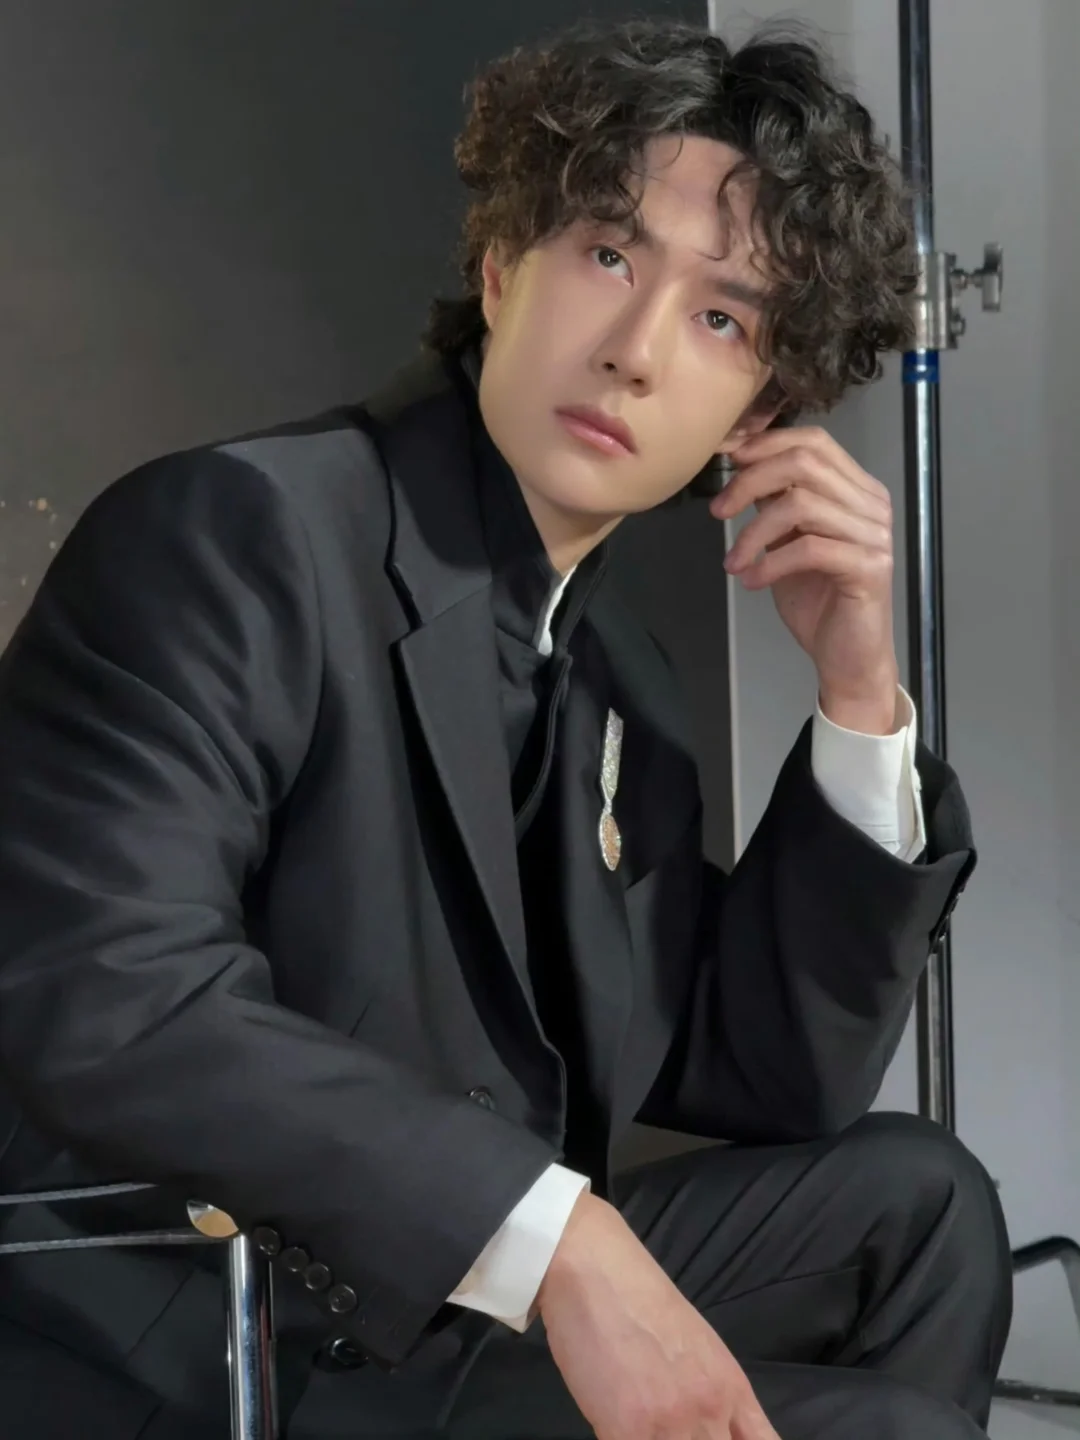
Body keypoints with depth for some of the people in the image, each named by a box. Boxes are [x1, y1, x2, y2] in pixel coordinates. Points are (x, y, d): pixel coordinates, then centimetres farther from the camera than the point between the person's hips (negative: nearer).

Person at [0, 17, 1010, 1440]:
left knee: (915, 1199, 11)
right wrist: (560, 1240, -28)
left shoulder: (619, 684, 9)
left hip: (453, 1310, 8)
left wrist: (860, 698, -1)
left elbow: (767, 1083, 9)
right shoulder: (231, 532, -15)